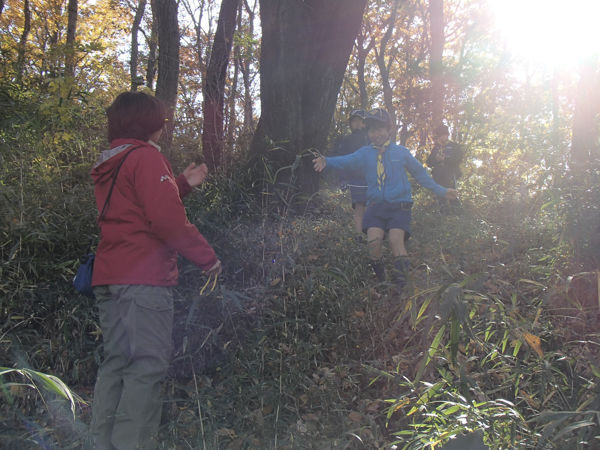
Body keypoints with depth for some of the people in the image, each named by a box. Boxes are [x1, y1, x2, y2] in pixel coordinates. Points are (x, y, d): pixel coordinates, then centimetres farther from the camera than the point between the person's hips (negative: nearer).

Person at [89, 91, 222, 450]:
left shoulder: (108, 163, 20)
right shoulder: (146, 156, -8)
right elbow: (166, 218, -18)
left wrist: (183, 184, 24)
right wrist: (206, 256, -11)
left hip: (108, 278, 9)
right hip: (144, 277, -9)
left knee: (116, 364, 13)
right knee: (148, 365, -7)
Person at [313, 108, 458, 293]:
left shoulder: (401, 152, 6)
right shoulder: (365, 154, 6)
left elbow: (420, 174, 15)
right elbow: (347, 160, -13)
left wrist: (441, 191, 16)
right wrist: (327, 161, -33)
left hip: (399, 206, -2)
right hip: (376, 206, 2)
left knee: (396, 240, -19)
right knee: (373, 242, -14)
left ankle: (401, 287, -9)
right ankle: (381, 282, 7)